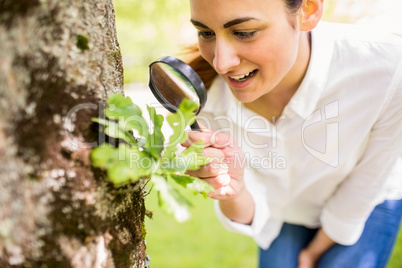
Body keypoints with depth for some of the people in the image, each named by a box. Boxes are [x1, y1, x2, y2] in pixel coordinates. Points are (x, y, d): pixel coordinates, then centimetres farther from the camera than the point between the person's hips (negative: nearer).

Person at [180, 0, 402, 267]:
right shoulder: (206, 95, -27)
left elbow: (363, 189, -17)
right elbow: (251, 216, -19)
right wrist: (233, 190, -41)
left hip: (366, 208, -1)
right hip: (286, 214, 2)